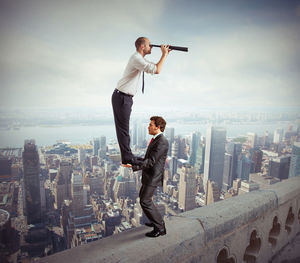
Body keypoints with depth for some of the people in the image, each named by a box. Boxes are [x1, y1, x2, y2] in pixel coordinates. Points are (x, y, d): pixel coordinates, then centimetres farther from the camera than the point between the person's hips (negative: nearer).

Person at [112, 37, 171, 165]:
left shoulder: (139, 59, 17)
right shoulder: (136, 58, -15)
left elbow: (155, 67, 26)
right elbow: (157, 70, -22)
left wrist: (164, 55, 15)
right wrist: (164, 55, -9)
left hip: (125, 97, 10)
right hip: (121, 97, -10)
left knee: (123, 127, 12)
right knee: (123, 128, -4)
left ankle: (127, 156, 21)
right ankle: (127, 158, 3)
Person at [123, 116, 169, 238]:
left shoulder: (162, 142, -21)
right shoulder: (156, 140, 10)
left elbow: (151, 161, -25)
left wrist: (133, 165, -28)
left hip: (153, 177, -11)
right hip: (148, 175, 11)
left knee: (145, 201, -7)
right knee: (142, 196, 23)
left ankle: (160, 228, 7)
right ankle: (156, 220, 36)